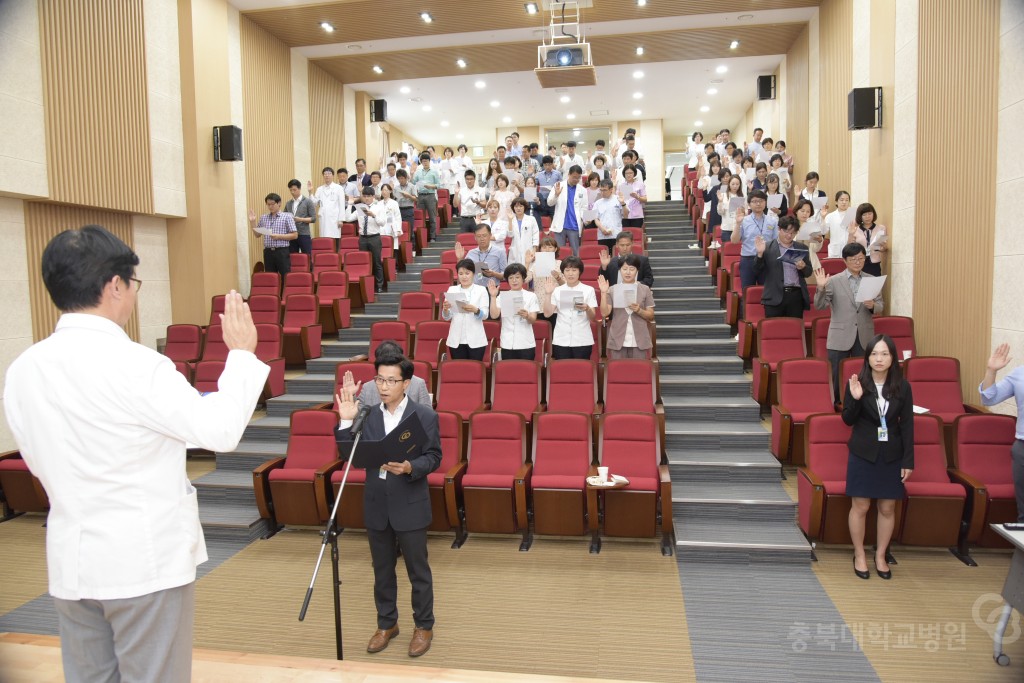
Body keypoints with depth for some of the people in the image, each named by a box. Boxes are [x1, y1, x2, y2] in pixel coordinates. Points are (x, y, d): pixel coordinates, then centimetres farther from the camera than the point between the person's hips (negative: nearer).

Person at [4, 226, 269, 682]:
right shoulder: (135, 364, -21)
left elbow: (41, 464, 11)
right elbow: (221, 430, -16)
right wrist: (242, 352, -6)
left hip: (72, 561, 7)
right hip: (146, 559, -6)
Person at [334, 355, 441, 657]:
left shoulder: (425, 415, -9)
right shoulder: (367, 415, 0)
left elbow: (434, 457, -8)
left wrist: (409, 467, -27)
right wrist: (346, 421, -13)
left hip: (409, 506, -3)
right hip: (376, 505, 4)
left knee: (418, 571, 10)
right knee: (382, 570, 18)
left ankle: (424, 626, 28)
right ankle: (386, 623, 37)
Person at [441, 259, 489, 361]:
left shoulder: (481, 290, 4)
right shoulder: (452, 290, 9)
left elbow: (485, 315, -6)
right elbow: (447, 317, 5)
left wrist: (475, 310, -27)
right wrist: (445, 309, -17)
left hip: (476, 340, -2)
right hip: (456, 340, 2)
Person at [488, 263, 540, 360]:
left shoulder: (531, 296, 4)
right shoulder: (502, 296, 6)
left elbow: (533, 320, -3)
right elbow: (494, 315, -6)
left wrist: (527, 316, -26)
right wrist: (493, 297, -16)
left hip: (526, 344, -1)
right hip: (507, 345, 1)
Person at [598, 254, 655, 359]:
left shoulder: (645, 290, 4)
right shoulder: (612, 290, 4)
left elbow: (651, 316, 5)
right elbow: (605, 313, -5)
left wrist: (639, 310, -13)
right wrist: (603, 293, -13)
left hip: (639, 341, 0)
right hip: (618, 341, 0)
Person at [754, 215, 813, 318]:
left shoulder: (802, 248, 13)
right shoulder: (767, 247, 3)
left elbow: (809, 272, 16)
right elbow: (756, 271, -1)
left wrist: (803, 267, -6)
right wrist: (760, 253, -15)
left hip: (796, 296, 3)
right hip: (775, 296, -3)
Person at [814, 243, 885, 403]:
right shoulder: (834, 281, -1)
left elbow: (881, 307, 8)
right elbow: (820, 306, -6)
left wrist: (873, 306, -14)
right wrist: (821, 288, -22)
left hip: (864, 338, 3)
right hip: (840, 338, -2)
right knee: (836, 377, 1)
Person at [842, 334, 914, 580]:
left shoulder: (902, 387, -2)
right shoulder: (857, 384, -6)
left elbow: (907, 425, 1)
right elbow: (848, 420, -3)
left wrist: (908, 460, -1)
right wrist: (855, 399, -22)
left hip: (891, 456, 2)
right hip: (863, 455, -1)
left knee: (888, 508, 9)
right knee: (860, 506, 5)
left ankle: (880, 556, 26)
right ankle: (859, 555, 22)